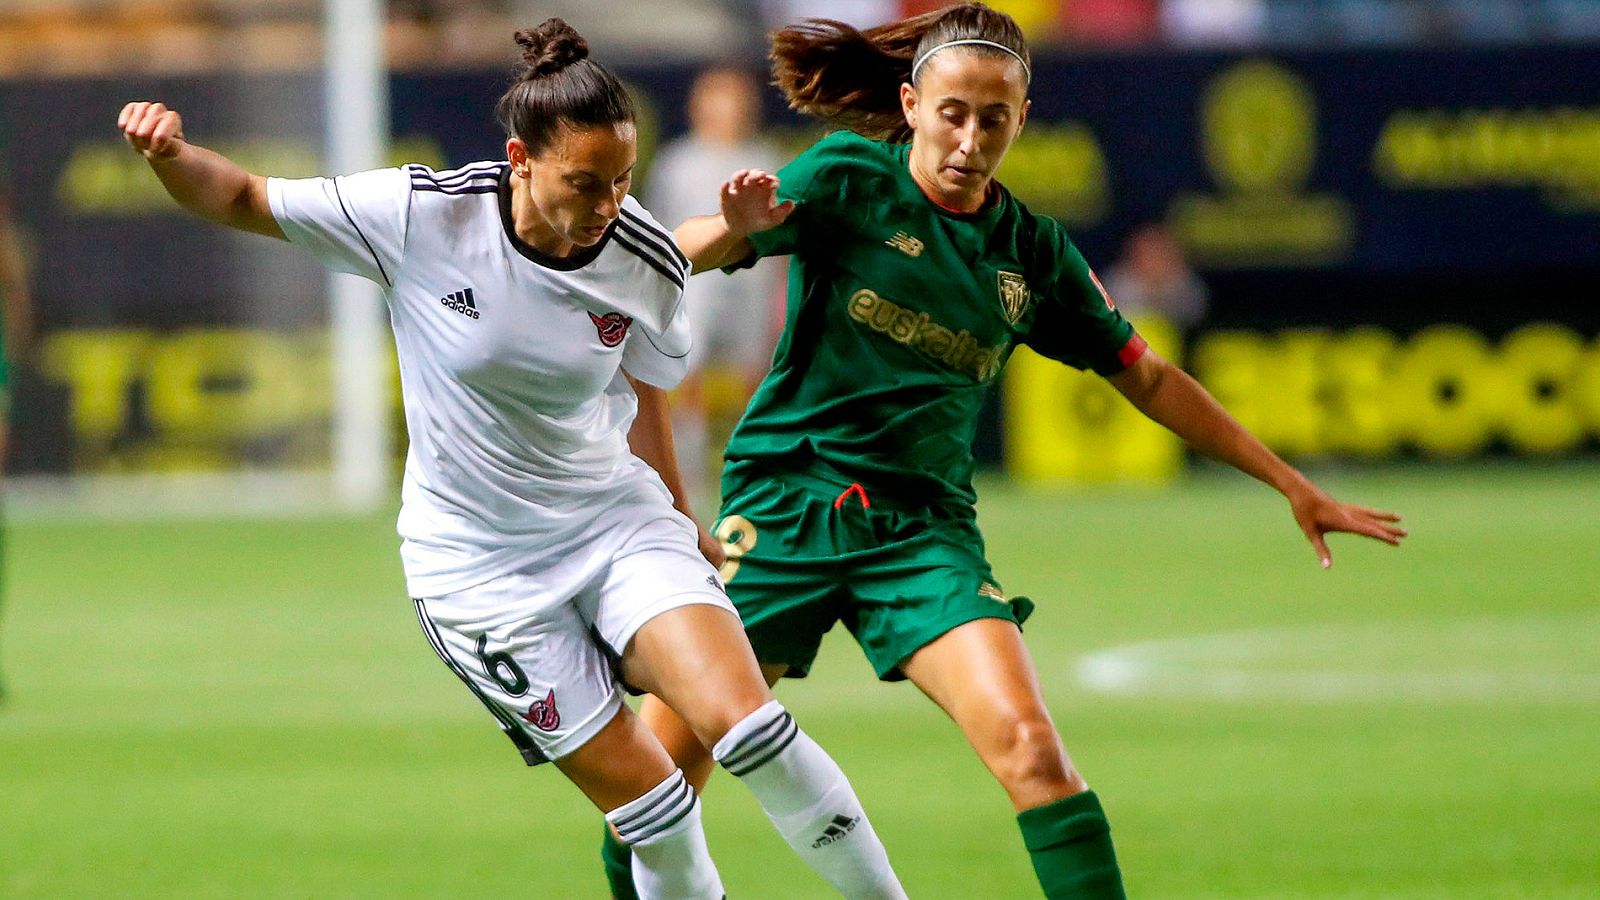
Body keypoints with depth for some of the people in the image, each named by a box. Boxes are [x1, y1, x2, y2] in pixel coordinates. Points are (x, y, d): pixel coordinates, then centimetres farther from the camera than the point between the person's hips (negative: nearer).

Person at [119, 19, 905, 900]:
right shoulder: (420, 215, -17)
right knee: (643, 795, -7)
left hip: (616, 520, 2)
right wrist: (170, 152, -28)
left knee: (744, 722, -20)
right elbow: (240, 199, -8)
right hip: (475, 558, -2)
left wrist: (679, 525, 21)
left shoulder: (648, 263, -10)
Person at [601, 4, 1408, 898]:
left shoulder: (1033, 253, 9)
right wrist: (735, 229, -36)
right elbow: (675, 254, -12)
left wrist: (1291, 483, 20)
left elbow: (1148, 379, 19)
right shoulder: (849, 180, -2)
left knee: (1029, 746, -19)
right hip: (787, 506, -2)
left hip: (925, 529, 2)